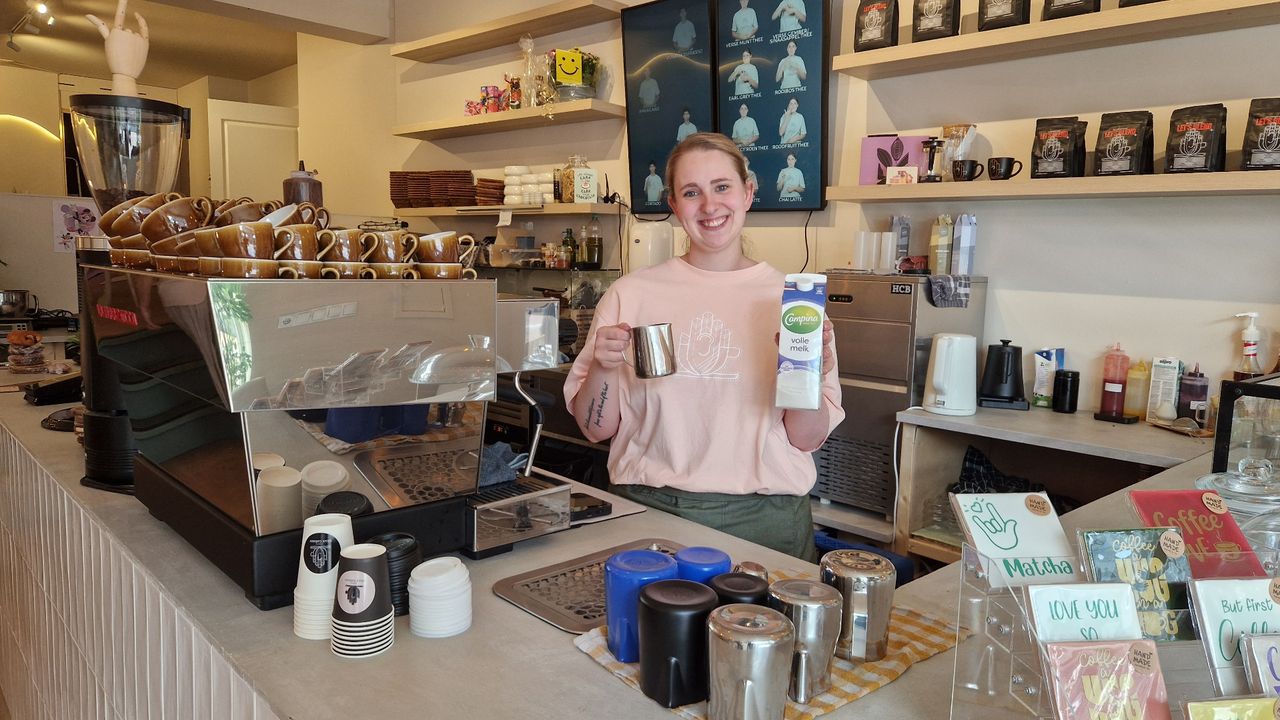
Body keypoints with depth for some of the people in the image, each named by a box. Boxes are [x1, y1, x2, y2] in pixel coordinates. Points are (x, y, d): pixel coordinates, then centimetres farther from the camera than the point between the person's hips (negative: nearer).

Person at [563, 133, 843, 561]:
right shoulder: (631, 293, 1)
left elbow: (807, 440, 2)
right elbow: (596, 429, 4)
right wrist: (602, 369, -14)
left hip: (764, 517, 1)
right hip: (648, 510, 0)